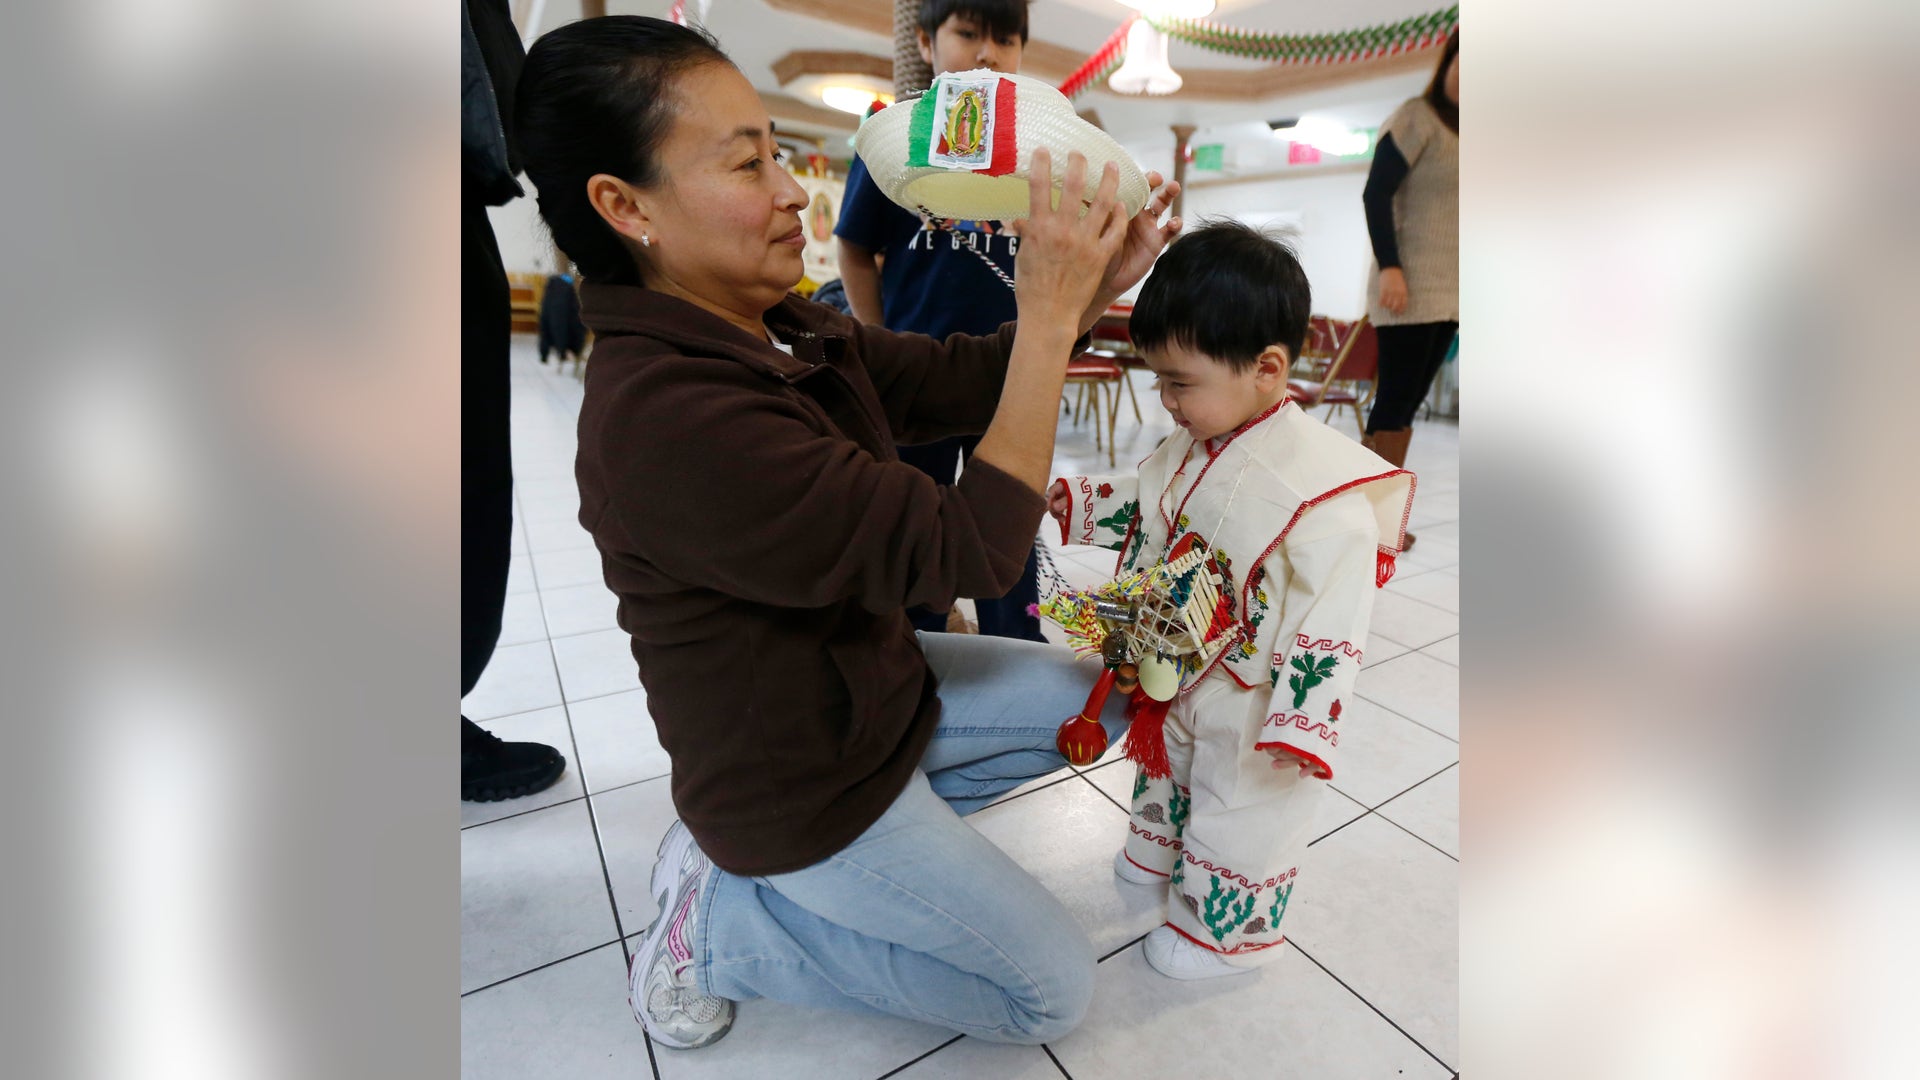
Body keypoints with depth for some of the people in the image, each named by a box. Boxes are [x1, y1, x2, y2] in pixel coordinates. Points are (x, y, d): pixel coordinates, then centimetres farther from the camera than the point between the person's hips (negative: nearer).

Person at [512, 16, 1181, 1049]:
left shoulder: (788, 333, -4)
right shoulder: (664, 417, -33)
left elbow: (965, 380, 1)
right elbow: (971, 550, -32)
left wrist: (1093, 287, -13)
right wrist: (1048, 317, -28)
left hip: (875, 684, 8)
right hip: (800, 778, -8)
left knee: (1100, 701, 19)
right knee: (1052, 988, 4)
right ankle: (713, 925, 9)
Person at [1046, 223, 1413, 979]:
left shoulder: (1324, 495, -31)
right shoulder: (1192, 444, -7)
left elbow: (1331, 622, -28)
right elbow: (1145, 506, 11)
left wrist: (1301, 725, -27)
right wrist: (1071, 500, 0)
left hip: (1248, 711, -7)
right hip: (1172, 678, 7)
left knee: (1239, 816, 17)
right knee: (1165, 769, 31)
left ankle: (1222, 930, 44)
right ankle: (1157, 853, 61)